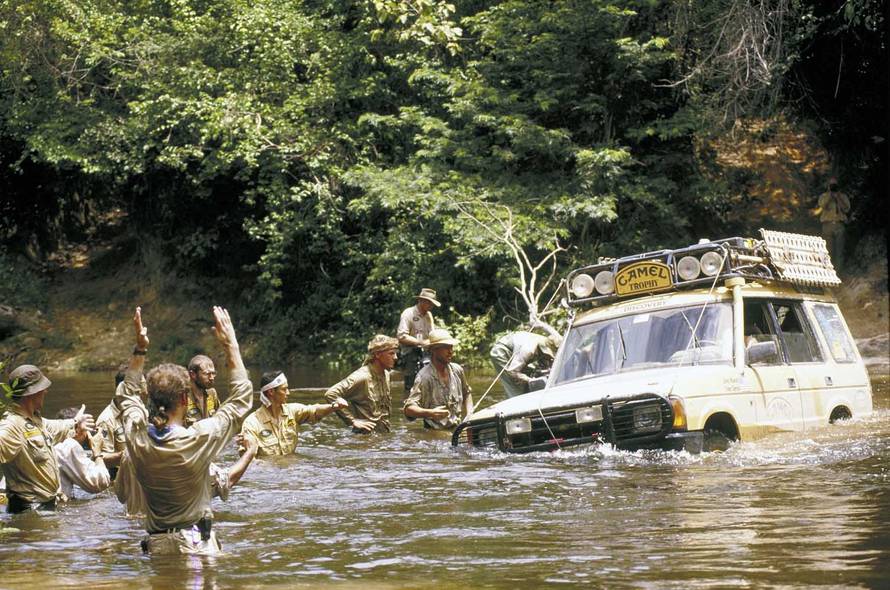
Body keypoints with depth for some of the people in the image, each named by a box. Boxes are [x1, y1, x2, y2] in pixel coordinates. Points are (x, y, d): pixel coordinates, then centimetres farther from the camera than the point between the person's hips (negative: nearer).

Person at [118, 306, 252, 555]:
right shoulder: (199, 439, -13)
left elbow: (128, 395, 23)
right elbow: (242, 396, 1)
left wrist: (140, 349, 26)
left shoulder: (137, 438, -1)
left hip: (155, 546, 5)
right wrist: (230, 344, 8)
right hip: (197, 548, -5)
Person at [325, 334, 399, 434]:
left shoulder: (386, 374, 9)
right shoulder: (362, 377, -16)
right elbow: (330, 394, -23)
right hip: (366, 436, -8)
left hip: (384, 433, 8)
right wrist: (352, 421, -19)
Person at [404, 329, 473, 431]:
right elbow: (408, 409, -20)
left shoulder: (457, 370, 7)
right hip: (434, 433, -6)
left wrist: (469, 414, 11)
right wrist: (430, 413, -37)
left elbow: (467, 393, 28)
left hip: (456, 429, 6)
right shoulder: (425, 376, -13)